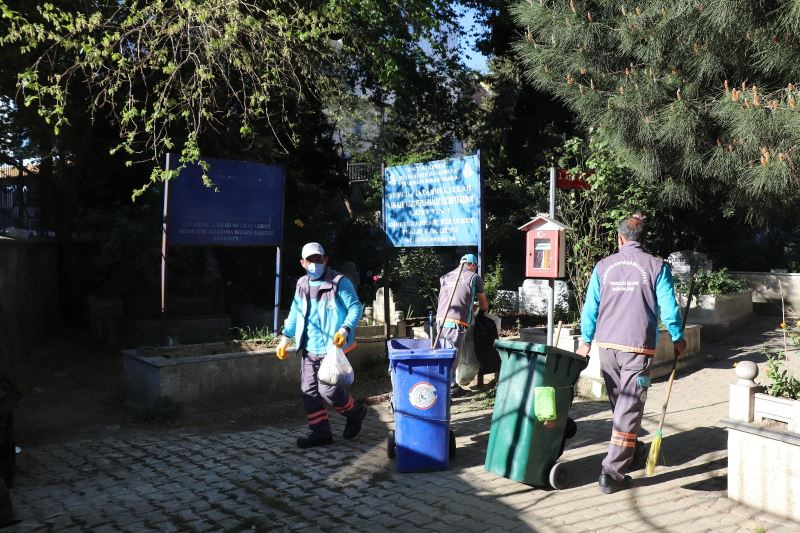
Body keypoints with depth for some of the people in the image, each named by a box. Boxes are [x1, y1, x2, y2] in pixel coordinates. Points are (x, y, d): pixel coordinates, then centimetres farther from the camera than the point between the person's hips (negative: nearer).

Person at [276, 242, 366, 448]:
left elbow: (355, 307, -9)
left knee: (328, 389, -10)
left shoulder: (339, 283, -7)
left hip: (331, 348, -7)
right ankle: (320, 433, 18)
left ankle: (355, 411, 19)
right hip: (308, 349, 7)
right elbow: (295, 314, 21)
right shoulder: (302, 285, 13)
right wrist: (285, 339, 15)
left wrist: (345, 329, -23)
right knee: (309, 391, 5)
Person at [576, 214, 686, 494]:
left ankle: (631, 450, 40)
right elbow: (668, 309, -2)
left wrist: (586, 340, 19)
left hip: (606, 345, 4)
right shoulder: (656, 267, -3)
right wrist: (677, 338, 15)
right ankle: (612, 472, -5)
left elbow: (590, 306, 7)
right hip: (638, 347, -3)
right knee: (629, 408, -2)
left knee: (619, 404, 20)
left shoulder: (604, 266, 5)